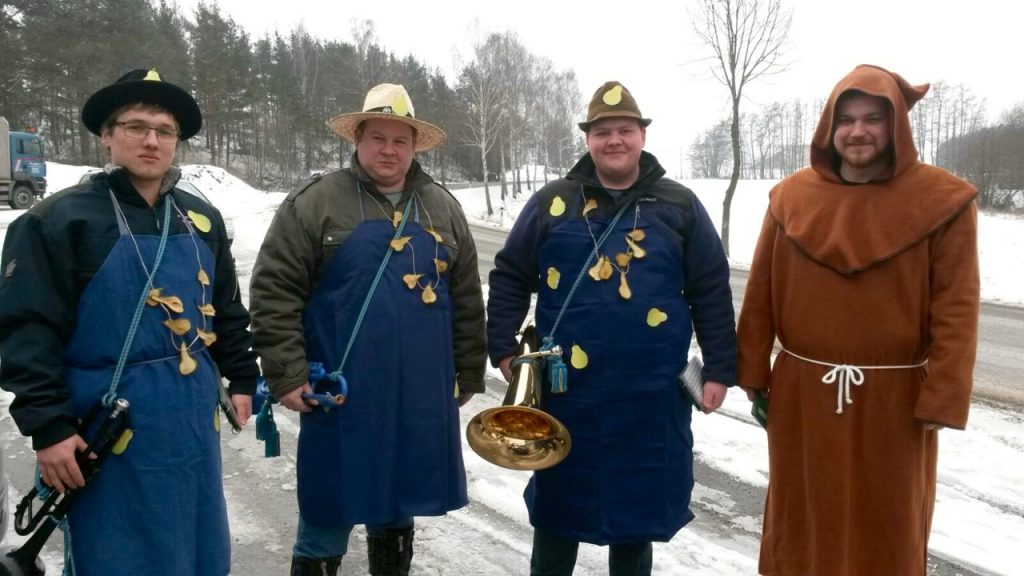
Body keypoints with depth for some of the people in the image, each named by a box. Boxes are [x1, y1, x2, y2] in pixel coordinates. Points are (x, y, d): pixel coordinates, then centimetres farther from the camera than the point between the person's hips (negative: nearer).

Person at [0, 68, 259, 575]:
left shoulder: (201, 219, 9)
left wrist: (243, 378, 14)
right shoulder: (59, 220, -9)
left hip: (194, 419, 6)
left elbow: (226, 310, 17)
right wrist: (48, 425, -17)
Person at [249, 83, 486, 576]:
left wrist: (469, 373, 11)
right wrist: (287, 373, -11)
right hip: (342, 396, -4)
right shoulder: (315, 203, -4)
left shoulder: (442, 208, 9)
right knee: (330, 510, 7)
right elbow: (274, 291, -6)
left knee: (399, 506, 19)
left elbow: (467, 299, 12)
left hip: (422, 396, 4)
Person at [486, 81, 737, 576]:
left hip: (651, 395, 0)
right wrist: (503, 348, 0)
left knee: (639, 500, 15)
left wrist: (719, 369, 1)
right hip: (568, 390, 0)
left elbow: (711, 292, 4)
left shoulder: (679, 206, 2)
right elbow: (509, 277, 7)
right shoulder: (551, 204, 2)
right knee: (559, 502, 14)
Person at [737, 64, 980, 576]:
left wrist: (943, 399, -12)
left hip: (892, 398, -2)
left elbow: (956, 308, -9)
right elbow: (761, 294, 3)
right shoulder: (792, 196, 0)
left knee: (887, 528, 14)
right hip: (802, 392, 2)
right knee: (802, 518, 18)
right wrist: (753, 374, 4)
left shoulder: (943, 200, -8)